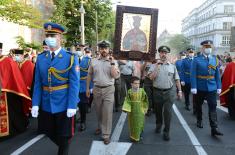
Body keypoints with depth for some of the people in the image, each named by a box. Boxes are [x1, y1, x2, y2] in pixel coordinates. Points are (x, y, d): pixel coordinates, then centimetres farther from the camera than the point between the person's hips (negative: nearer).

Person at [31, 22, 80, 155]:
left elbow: (74, 84, -11)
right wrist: (35, 104, -2)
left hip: (64, 105, -4)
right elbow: (38, 83, 4)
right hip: (46, 105, 4)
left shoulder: (71, 58, -8)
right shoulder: (40, 58, 4)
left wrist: (72, 106, -16)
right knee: (51, 133, 19)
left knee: (64, 135, 11)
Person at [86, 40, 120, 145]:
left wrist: (112, 63, -18)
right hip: (96, 89, 3)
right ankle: (100, 127, 42)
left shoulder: (113, 62, -3)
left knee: (107, 112, -2)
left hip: (108, 90, -3)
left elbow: (116, 76, -14)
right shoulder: (93, 61, 3)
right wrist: (87, 88, 10)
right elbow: (89, 75, 10)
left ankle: (106, 135, 8)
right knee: (98, 111, 18)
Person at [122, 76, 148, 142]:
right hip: (132, 110, 0)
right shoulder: (129, 91, -7)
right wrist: (126, 108, -16)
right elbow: (127, 101, -6)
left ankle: (139, 134, 31)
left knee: (139, 123, 9)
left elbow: (145, 101, 1)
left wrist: (145, 109, 2)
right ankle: (133, 136, 25)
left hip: (140, 110, 1)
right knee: (132, 123, 9)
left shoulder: (142, 91, -6)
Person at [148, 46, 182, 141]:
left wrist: (179, 91, 3)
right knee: (158, 111, 15)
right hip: (157, 92, 1)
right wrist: (157, 66, -15)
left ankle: (166, 132, 7)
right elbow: (151, 77, -13)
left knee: (167, 112, -5)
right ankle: (158, 125, 40)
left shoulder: (172, 66, 6)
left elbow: (177, 80, 7)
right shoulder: (154, 66, 2)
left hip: (169, 92, 0)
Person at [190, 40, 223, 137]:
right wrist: (193, 87, -17)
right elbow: (193, 74, -11)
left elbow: (217, 74, 8)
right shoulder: (196, 60, -6)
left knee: (213, 107, -4)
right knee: (199, 105, 14)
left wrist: (219, 87, 3)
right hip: (200, 88, -2)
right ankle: (199, 121, 35)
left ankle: (214, 129, -3)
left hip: (212, 88, 2)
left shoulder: (215, 59, 6)